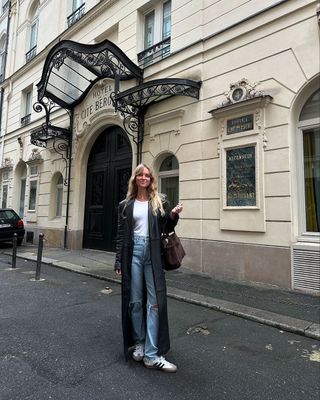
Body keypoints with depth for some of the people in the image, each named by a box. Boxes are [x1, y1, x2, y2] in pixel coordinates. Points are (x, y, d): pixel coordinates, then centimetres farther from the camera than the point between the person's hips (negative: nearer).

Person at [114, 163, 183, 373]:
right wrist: (119, 262, 5)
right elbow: (121, 235, 8)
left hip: (153, 254, -1)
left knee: (155, 302, -2)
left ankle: (152, 354, 8)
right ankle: (138, 343, 30)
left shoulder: (160, 201, 6)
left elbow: (166, 229, 7)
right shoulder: (126, 205, 9)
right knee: (135, 301, 9)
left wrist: (173, 215, -13)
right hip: (133, 252, 1)